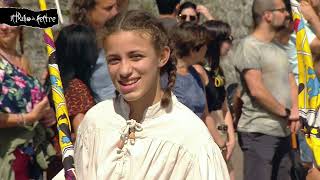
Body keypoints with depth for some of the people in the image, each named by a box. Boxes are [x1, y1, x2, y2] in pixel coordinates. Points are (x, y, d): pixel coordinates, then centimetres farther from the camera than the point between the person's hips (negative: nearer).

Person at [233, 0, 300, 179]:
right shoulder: (249, 47, -11)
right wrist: (286, 113, -9)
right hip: (259, 132, -9)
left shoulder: (279, 50, 18)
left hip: (283, 131, 9)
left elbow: (291, 83, 17)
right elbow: (257, 90, -18)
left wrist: (295, 111, -3)